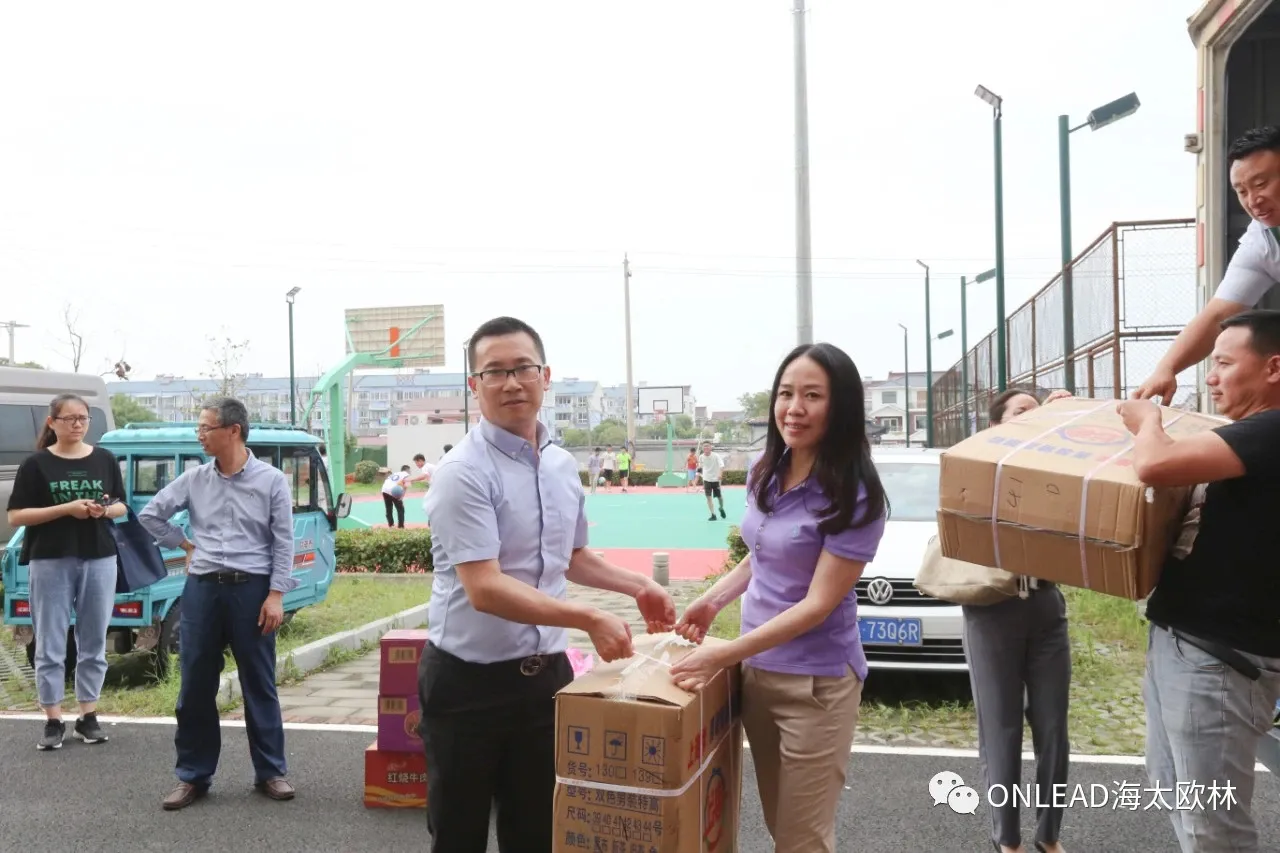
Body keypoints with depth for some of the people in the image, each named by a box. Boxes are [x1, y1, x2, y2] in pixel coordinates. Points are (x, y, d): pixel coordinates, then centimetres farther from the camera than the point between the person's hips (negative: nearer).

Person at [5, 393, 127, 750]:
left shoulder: (104, 459, 6)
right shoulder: (36, 464, -3)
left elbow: (121, 507, 12)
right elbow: (15, 516, -6)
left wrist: (104, 510, -11)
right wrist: (66, 509, -17)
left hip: (99, 559, 3)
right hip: (50, 562, -2)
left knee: (94, 641, 8)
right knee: (50, 644, 3)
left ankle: (88, 717, 19)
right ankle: (53, 721, 13)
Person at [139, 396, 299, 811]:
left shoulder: (271, 480, -4)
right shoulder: (194, 479, 4)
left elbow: (283, 543, -4)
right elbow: (150, 514, 17)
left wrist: (275, 595, -10)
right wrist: (185, 545, 10)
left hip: (252, 588, -3)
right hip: (202, 588, 3)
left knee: (259, 684, 6)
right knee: (195, 684, 7)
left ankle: (271, 772, 17)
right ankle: (193, 776, 20)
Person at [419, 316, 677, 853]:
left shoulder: (564, 466, 6)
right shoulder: (464, 472, -17)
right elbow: (485, 589, -26)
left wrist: (636, 586, 9)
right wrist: (588, 619, -29)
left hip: (546, 674, 6)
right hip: (469, 682, -6)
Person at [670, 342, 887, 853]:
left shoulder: (854, 496, -19)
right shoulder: (765, 472, 2)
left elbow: (818, 604, -21)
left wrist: (724, 655, -23)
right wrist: (713, 600, 1)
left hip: (816, 683, -6)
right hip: (756, 671, 7)